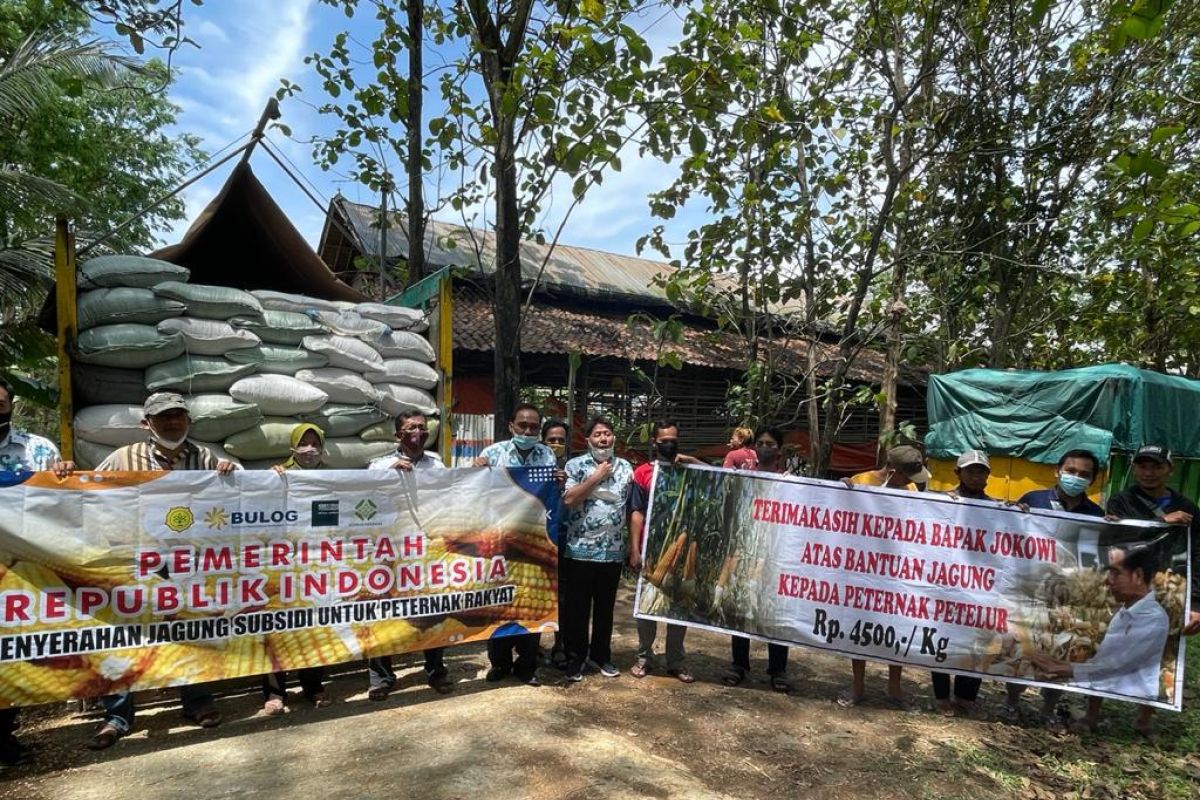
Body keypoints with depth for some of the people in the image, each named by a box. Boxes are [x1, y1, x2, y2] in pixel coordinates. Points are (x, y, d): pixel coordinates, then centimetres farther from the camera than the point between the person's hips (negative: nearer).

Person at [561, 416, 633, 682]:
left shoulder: (625, 468, 7)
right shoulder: (575, 465, -3)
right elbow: (568, 499, -16)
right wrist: (597, 476, -13)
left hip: (613, 552, 3)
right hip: (580, 551, -3)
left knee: (605, 607, 15)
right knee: (577, 608, 6)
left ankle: (601, 656, 29)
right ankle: (575, 658, 20)